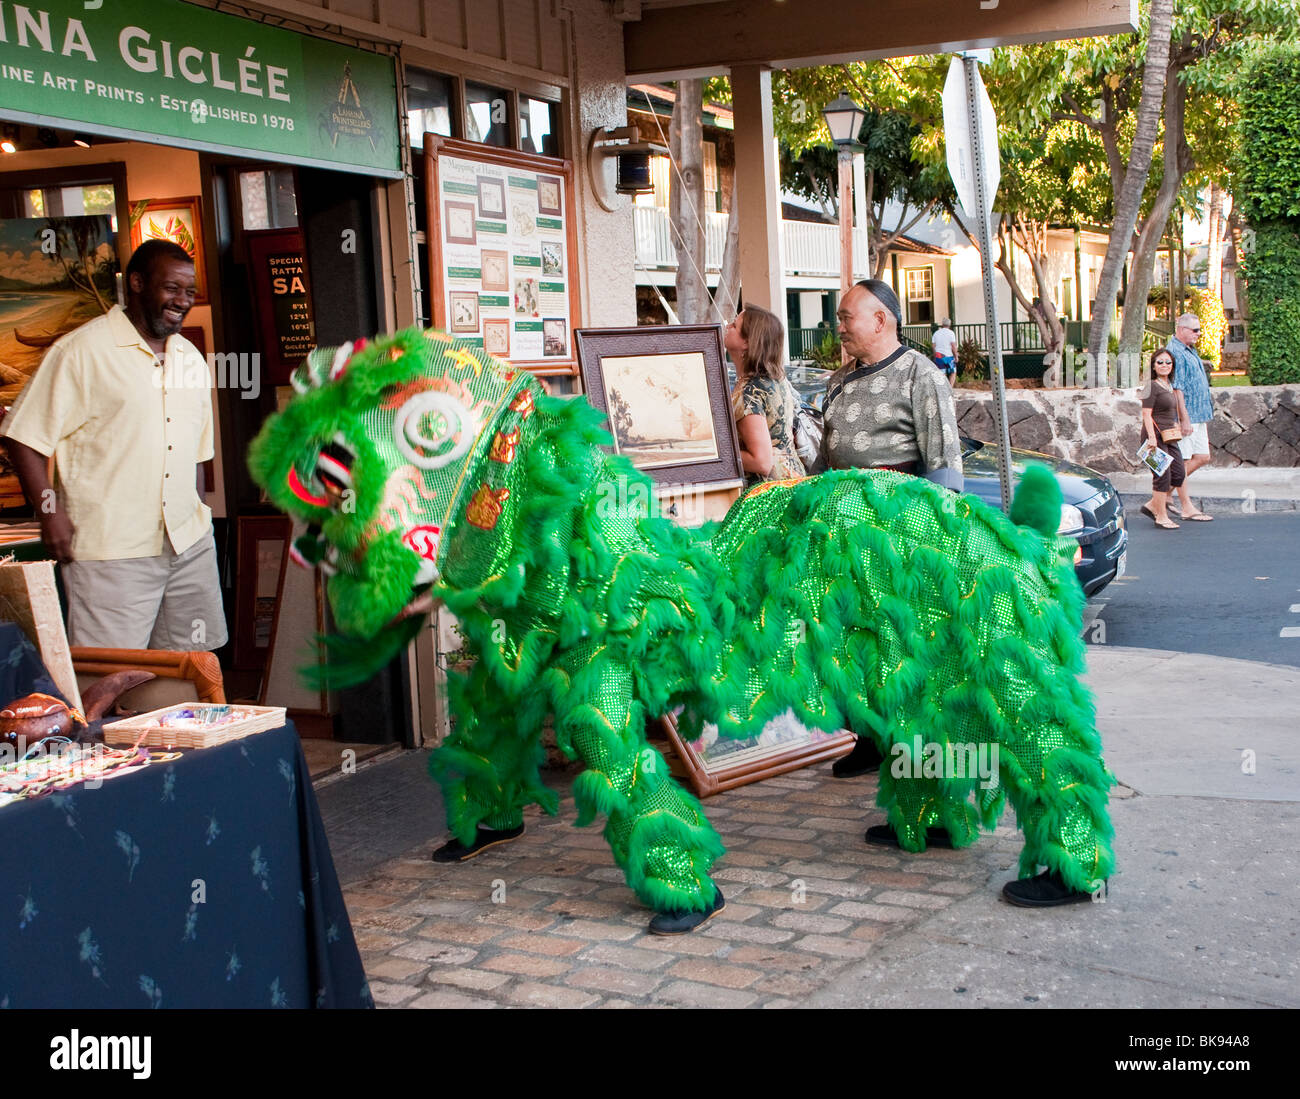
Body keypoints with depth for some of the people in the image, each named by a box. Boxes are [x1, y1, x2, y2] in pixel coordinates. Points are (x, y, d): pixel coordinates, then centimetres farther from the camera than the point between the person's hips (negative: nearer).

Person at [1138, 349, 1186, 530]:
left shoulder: (1170, 386, 16)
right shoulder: (1152, 386, -9)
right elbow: (1146, 414, -15)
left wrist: (1177, 429, 22)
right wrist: (1152, 437, -22)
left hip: (1170, 436, 9)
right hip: (1156, 435, -9)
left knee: (1178, 474, 7)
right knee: (1162, 475, -6)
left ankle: (1152, 505, 19)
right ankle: (1161, 516, 3)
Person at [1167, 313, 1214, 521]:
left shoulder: (1189, 351, 18)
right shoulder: (1175, 352, -15)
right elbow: (1176, 389, -20)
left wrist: (1205, 415, 25)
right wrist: (1184, 419, -22)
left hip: (1198, 417, 10)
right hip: (1185, 417, -10)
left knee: (1202, 457, 10)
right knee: (1183, 461, -3)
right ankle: (1187, 508, 1)